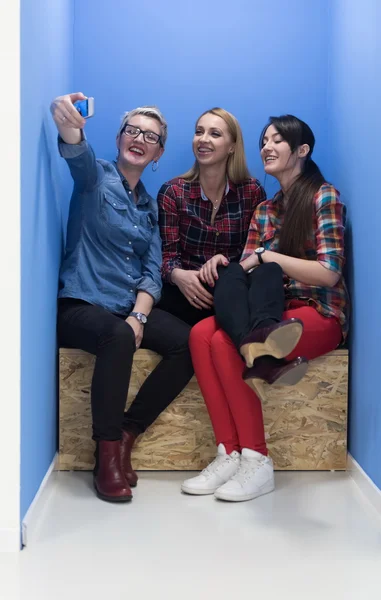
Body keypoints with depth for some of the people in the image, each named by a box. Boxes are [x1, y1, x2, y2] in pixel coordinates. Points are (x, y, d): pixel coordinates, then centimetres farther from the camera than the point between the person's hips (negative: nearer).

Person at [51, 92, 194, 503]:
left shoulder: (149, 206, 15)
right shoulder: (96, 178, 1)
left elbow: (152, 271, 7)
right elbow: (77, 156, -25)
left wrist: (138, 316, -12)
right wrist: (69, 127, -50)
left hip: (131, 308, 5)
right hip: (81, 305, -5)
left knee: (190, 343, -19)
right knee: (117, 337, -36)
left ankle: (125, 435, -8)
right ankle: (107, 452, -22)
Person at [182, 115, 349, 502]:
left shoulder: (324, 197, -2)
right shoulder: (264, 211, 18)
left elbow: (328, 274, -12)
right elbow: (249, 269, 10)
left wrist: (267, 257, -12)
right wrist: (222, 262, -11)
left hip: (320, 313, -6)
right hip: (275, 312, 6)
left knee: (224, 343, -29)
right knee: (201, 334, -23)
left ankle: (256, 462, -21)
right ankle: (230, 453, -28)